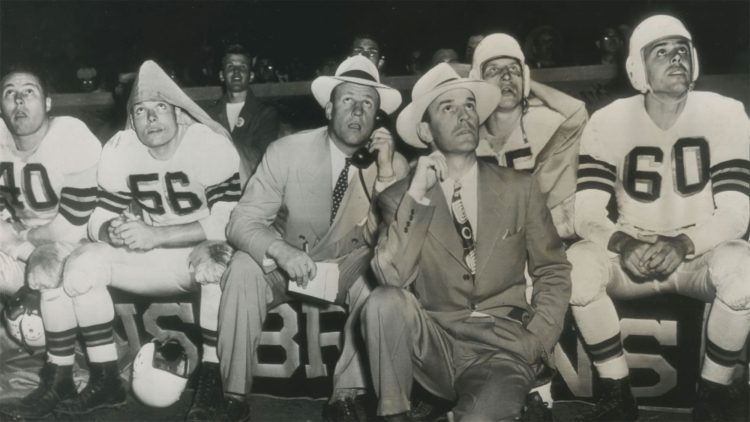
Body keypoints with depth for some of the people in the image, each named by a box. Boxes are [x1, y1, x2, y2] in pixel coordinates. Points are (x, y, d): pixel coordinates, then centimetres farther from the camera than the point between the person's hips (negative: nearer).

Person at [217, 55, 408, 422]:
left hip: (349, 270, 1)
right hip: (284, 266, 0)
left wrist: (385, 173, -30)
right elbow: (241, 223, -19)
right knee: (244, 267, -30)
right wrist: (281, 250, -41)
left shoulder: (394, 164, -11)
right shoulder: (287, 151, -15)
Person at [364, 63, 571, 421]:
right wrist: (416, 195, -17)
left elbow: (553, 273, 7)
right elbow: (390, 277, -13)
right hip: (433, 345, 2)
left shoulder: (519, 189, 4)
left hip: (503, 348, -2)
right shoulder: (400, 197, 1)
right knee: (384, 301, -28)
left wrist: (536, 345, -6)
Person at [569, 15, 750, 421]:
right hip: (633, 250, 1)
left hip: (700, 250, -1)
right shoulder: (609, 121, -8)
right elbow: (586, 214, -13)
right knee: (575, 266, -29)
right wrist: (624, 245, -34)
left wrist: (682, 245, -33)